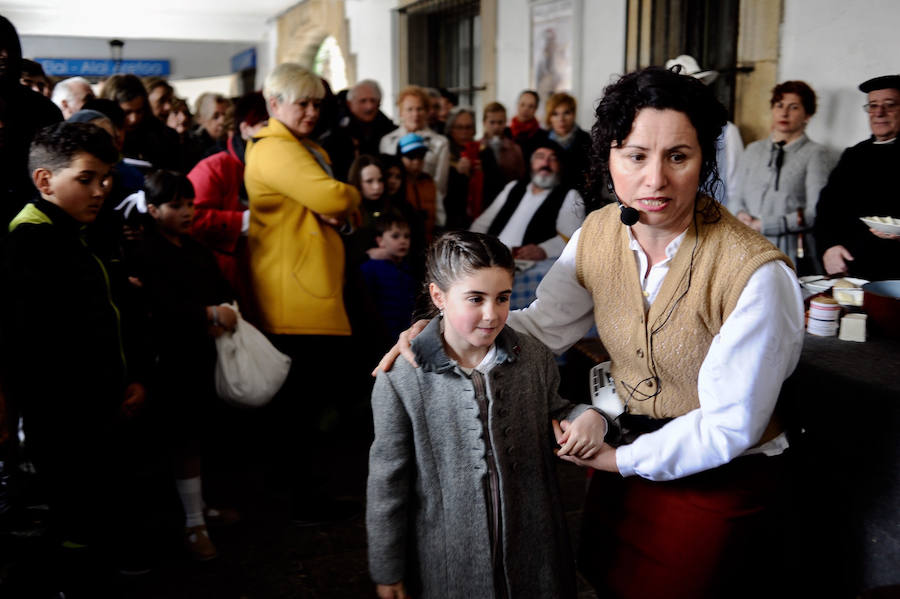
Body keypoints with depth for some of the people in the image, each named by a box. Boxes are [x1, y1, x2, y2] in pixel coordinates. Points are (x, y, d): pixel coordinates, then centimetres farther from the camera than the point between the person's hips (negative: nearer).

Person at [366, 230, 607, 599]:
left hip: (532, 553, 3)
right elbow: (388, 483, -8)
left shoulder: (534, 359, -6)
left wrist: (587, 417, -9)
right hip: (448, 564, -3)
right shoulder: (401, 380, -15)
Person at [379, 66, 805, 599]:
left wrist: (620, 460, -18)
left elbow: (730, 426, -23)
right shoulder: (601, 233, -8)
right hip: (626, 458, 6)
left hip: (721, 480, -5)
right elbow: (542, 325, -3)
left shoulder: (755, 274, -28)